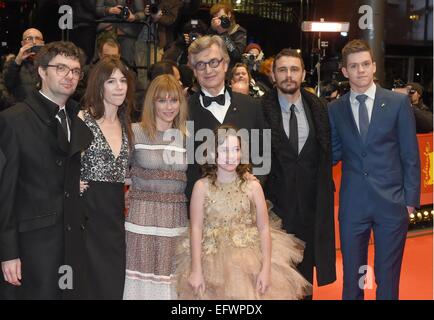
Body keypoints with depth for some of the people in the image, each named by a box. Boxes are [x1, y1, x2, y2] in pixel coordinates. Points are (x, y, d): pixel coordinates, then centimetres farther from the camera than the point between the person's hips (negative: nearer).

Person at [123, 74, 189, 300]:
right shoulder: (135, 132, -3)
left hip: (176, 218, 3)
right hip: (142, 215, -3)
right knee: (141, 275, 3)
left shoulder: (187, 137, 8)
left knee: (169, 277, 7)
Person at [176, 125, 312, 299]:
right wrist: (196, 270, -11)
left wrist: (266, 269, -10)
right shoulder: (202, 186, -6)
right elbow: (196, 228, -7)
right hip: (212, 262, 0)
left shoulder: (252, 186, -5)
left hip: (250, 262, 1)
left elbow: (264, 228, -5)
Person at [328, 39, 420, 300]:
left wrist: (411, 199, -3)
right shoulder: (335, 109, 5)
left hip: (391, 203, -1)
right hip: (353, 204, 2)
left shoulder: (399, 103, 0)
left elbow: (410, 154, 0)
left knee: (388, 279, 8)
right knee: (352, 278, 12)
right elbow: (334, 154, 6)